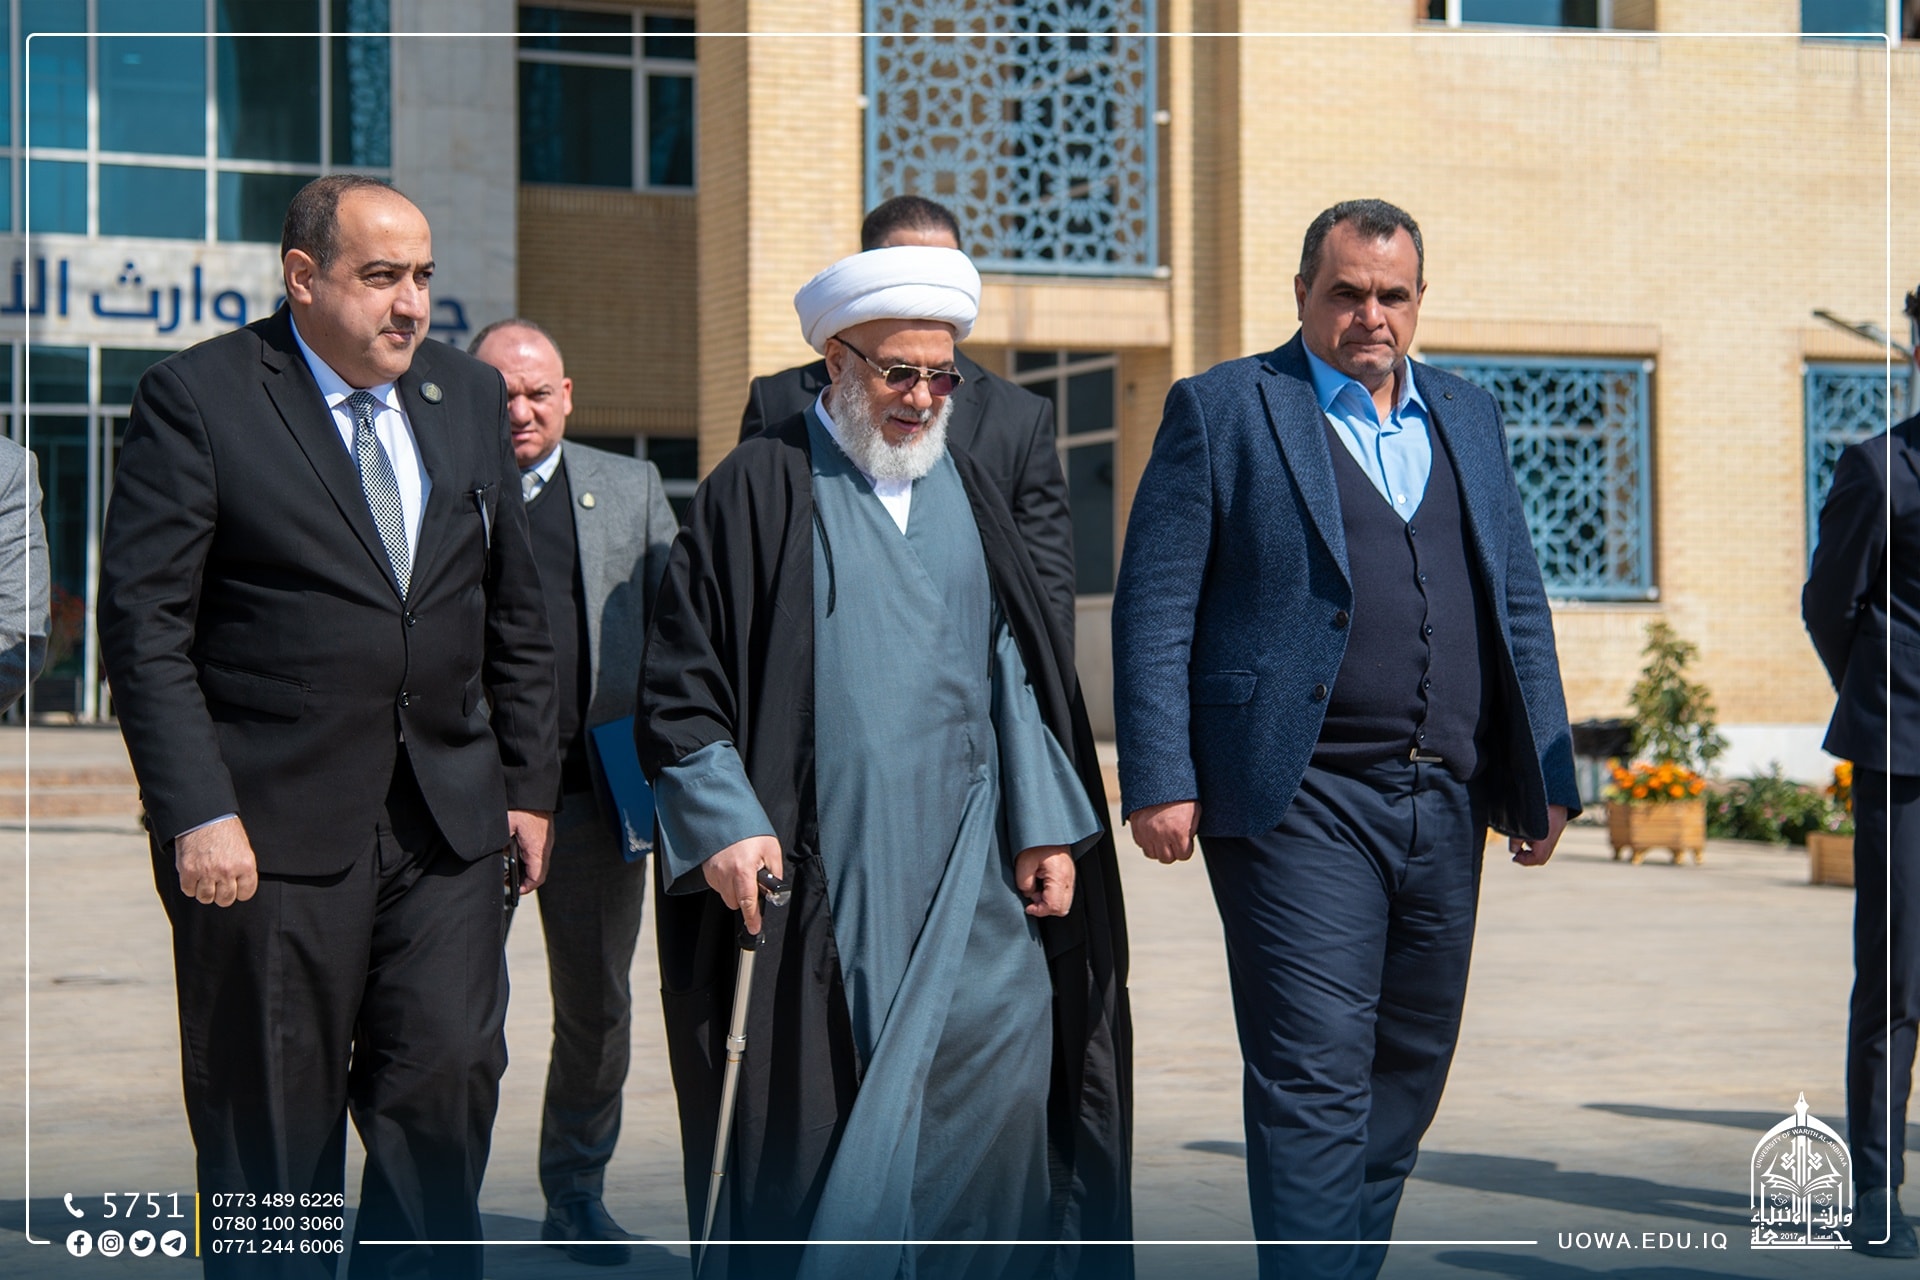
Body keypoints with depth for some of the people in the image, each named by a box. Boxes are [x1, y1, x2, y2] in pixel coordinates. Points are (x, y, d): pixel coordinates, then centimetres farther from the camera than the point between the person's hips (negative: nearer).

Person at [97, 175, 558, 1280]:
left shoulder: (469, 396, 12)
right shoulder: (199, 398, -5)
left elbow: (516, 611, 17)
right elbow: (145, 621, -9)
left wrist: (529, 783, 12)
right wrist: (196, 813, -16)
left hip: (449, 819, 4)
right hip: (272, 826, -4)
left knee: (447, 1091, -1)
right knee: (272, 1126, 4)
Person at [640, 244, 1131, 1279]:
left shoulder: (966, 493, 15)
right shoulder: (761, 491, 0)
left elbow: (1017, 666, 15)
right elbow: (678, 681, -2)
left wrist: (1046, 825, 5)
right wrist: (724, 826, -14)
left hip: (968, 880, 4)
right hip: (817, 879, -4)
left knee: (1002, 1094, -4)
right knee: (817, 1121, -1)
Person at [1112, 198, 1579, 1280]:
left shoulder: (1469, 418, 18)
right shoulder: (1221, 409, 2)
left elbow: (1520, 608, 19)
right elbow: (1153, 609, -3)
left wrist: (1548, 775, 12)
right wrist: (1159, 781, -11)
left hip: (1445, 804, 6)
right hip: (1302, 804, -6)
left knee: (1408, 1075, 11)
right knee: (1315, 1076, -10)